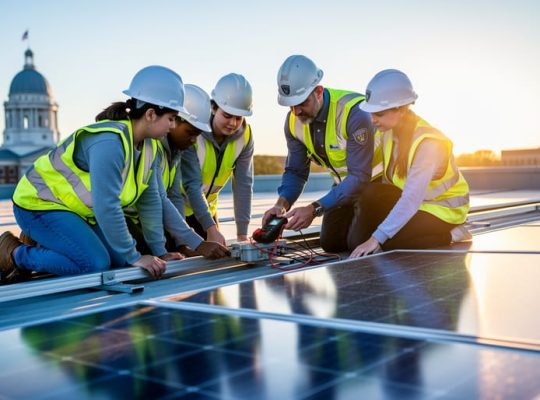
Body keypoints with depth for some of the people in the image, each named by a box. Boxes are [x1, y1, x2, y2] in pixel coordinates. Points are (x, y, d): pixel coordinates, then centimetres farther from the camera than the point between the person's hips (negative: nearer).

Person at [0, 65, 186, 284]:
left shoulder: (149, 146, -2)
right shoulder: (109, 142, -31)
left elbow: (149, 200, 1)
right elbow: (106, 207, -32)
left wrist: (160, 251, -2)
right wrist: (134, 257, -26)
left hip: (77, 209, 9)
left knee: (118, 261, 0)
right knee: (95, 264, -23)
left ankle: (40, 244, 13)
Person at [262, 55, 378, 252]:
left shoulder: (353, 113, -35)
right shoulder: (294, 121, -13)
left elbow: (360, 177, -35)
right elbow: (295, 171, -5)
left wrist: (315, 209, -40)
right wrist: (282, 203, -26)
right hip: (345, 183, 6)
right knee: (331, 243, 4)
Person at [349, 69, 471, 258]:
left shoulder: (429, 142, -32)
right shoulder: (390, 131, -8)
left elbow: (411, 200, -35)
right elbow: (388, 178, -3)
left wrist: (376, 238, -37)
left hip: (443, 208, -6)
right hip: (412, 200, 6)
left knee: (386, 241, -22)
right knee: (372, 193, -22)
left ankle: (451, 236, -4)